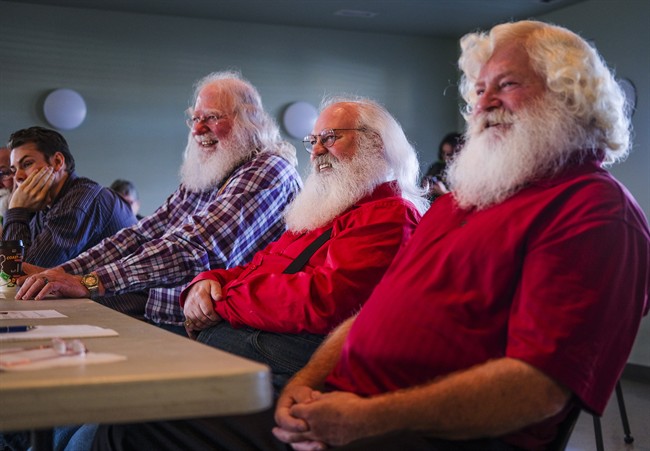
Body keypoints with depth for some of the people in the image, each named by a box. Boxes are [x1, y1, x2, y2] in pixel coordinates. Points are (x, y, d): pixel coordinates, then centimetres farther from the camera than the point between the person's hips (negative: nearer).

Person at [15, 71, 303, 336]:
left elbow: (197, 249, -23)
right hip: (158, 325, 8)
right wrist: (62, 272, 0)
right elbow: (141, 236, 14)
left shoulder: (269, 171, -12)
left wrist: (90, 282, -26)